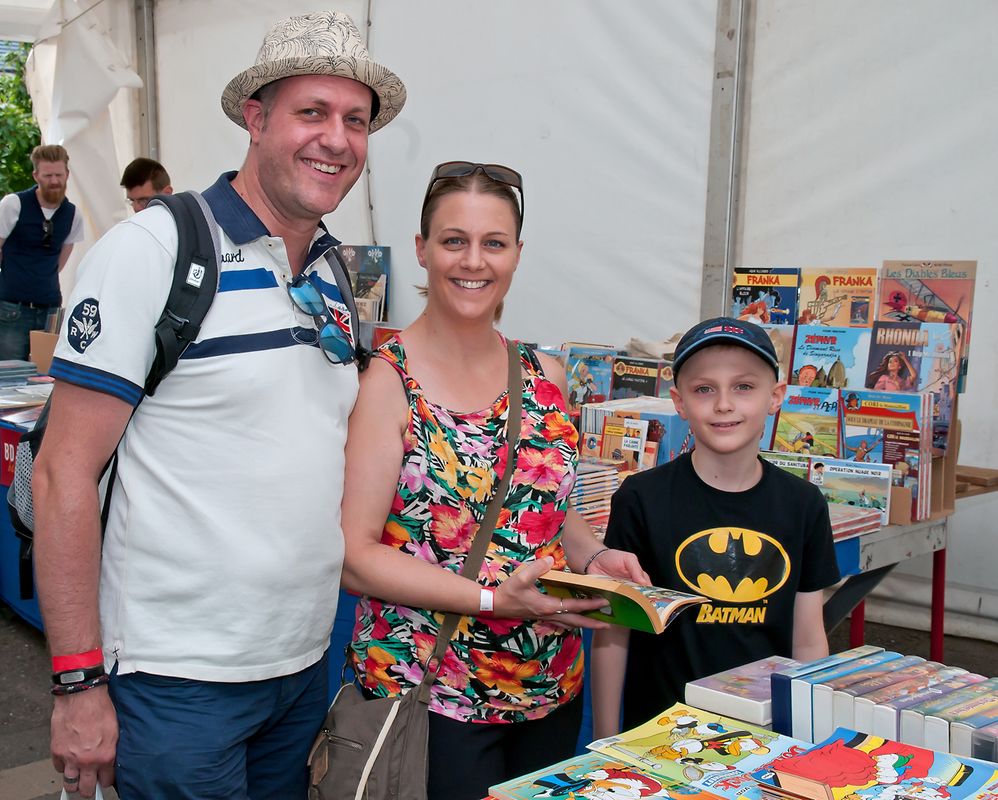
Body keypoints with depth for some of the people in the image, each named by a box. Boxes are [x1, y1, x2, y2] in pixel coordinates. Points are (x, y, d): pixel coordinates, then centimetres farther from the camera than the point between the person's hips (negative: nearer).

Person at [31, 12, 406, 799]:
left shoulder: (337, 277, 7)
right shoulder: (153, 249, -11)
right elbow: (65, 473, -13)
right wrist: (79, 683, -14)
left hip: (304, 666, 6)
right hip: (178, 676, -6)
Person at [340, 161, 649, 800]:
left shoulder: (545, 377, 5)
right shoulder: (388, 381, -12)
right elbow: (355, 555, -16)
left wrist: (595, 556, -3)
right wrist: (492, 598, -23)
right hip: (431, 694, -5)